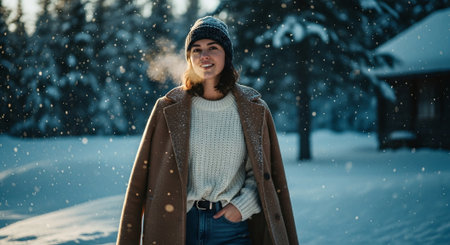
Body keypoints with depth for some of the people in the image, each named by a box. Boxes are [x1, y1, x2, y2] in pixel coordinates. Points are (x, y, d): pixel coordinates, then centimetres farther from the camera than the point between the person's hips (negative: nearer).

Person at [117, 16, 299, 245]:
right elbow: (145, 173, 2)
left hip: (233, 226, 0)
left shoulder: (253, 109, 0)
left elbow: (265, 172, 7)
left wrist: (243, 204, -8)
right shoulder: (169, 108, -1)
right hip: (181, 224, 0)